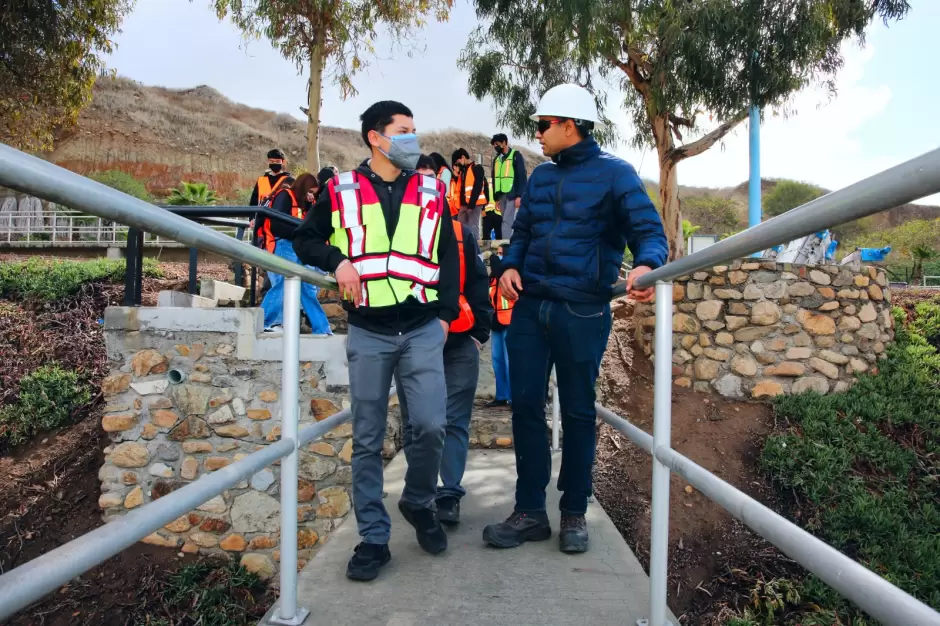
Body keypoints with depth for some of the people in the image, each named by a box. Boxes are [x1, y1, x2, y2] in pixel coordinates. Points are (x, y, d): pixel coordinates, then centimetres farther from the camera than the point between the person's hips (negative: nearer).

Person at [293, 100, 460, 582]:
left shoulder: (432, 192, 11)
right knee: (367, 440, 4)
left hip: (423, 330, 1)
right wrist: (338, 260, -9)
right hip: (367, 333, 0)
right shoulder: (340, 191, 6)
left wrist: (446, 313, 3)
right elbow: (305, 240, 11)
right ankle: (373, 537, 18)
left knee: (431, 425, -9)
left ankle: (418, 503, 20)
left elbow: (449, 257, 12)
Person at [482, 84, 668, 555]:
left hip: (582, 313, -5)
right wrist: (510, 266, 1)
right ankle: (530, 512, 16)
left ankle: (574, 513, 21)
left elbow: (649, 229, -8)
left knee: (577, 413, 5)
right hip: (530, 307, 5)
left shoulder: (614, 174, -1)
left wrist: (646, 264, -30)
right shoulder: (540, 176, 16)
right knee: (525, 406, 3)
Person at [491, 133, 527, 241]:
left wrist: (519, 196, -14)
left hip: (512, 194, -6)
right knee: (507, 221, 6)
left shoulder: (516, 155, -1)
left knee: (507, 220, -14)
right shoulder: (496, 159, 17)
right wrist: (496, 198, 13)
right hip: (501, 195, 6)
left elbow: (522, 176, -7)